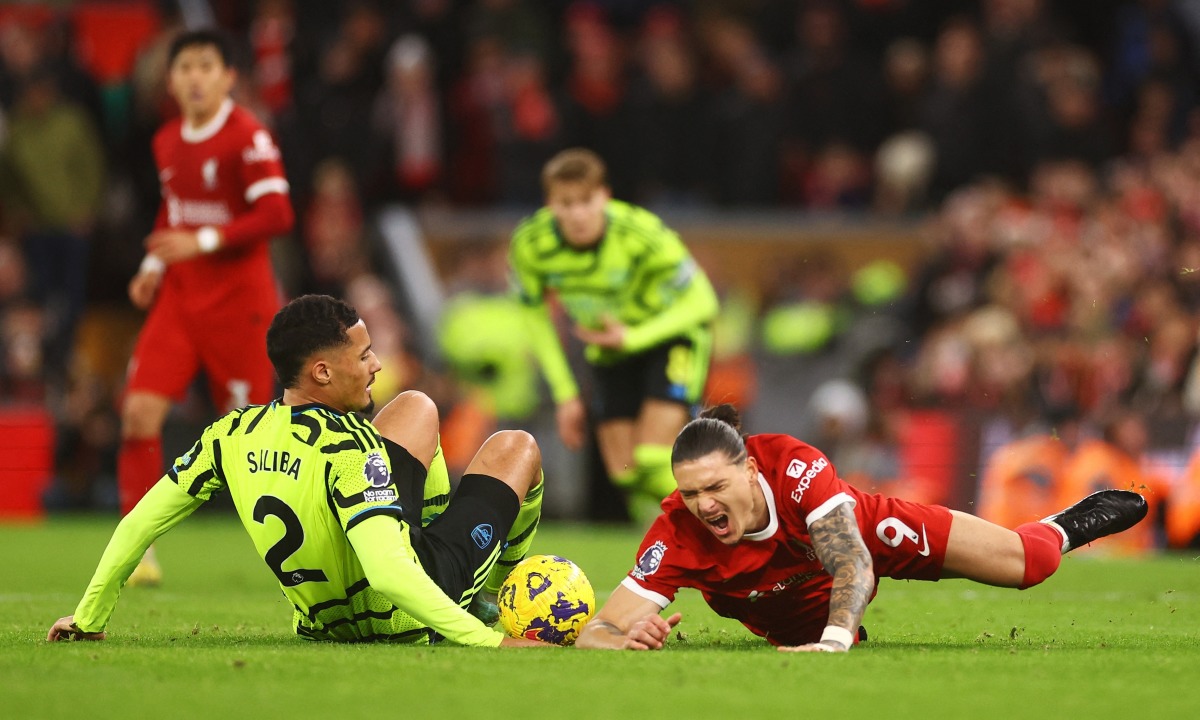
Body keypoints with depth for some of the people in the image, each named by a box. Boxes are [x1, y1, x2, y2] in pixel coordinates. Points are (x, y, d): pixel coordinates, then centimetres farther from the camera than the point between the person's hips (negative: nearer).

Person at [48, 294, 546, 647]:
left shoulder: (230, 435, -14)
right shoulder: (348, 447, -33)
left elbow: (137, 525, -8)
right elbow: (388, 574, -42)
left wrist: (88, 619, 6)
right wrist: (490, 642, -42)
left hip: (321, 619, 6)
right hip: (406, 622, -6)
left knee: (416, 409, 19)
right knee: (515, 448, 14)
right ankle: (495, 599, 33)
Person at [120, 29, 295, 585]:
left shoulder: (247, 137, -12)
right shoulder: (166, 142, 10)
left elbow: (277, 215, -18)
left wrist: (204, 241, -24)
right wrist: (153, 266, 9)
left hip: (238, 300, -6)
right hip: (178, 297, 6)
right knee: (139, 410, -11)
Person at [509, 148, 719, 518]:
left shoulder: (643, 235, -32)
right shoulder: (529, 245, -21)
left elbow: (701, 302, -19)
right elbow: (535, 314, -2)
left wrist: (632, 337, -29)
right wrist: (564, 394, -3)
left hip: (671, 334, -4)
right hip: (610, 345, 4)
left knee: (653, 462, -20)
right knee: (625, 472, -1)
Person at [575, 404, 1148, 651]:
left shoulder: (793, 465, -40)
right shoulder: (676, 536, -39)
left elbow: (853, 562, -44)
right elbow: (595, 632, -40)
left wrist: (833, 640, -62)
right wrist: (628, 639, -64)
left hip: (867, 534, 0)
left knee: (1027, 562, 4)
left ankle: (1063, 529, 40)